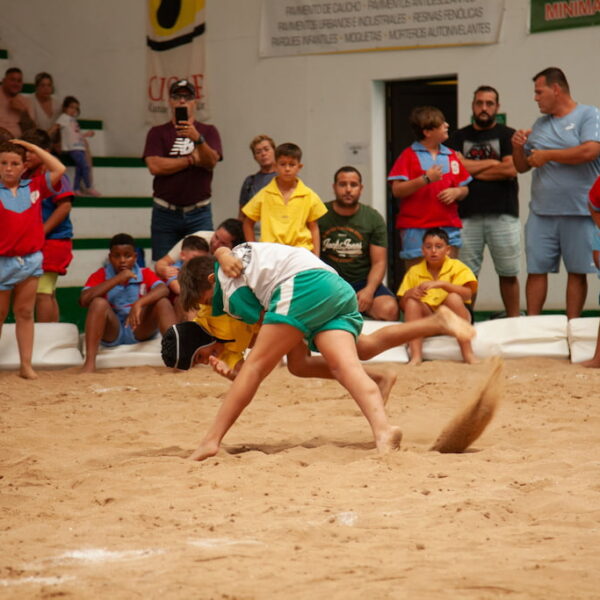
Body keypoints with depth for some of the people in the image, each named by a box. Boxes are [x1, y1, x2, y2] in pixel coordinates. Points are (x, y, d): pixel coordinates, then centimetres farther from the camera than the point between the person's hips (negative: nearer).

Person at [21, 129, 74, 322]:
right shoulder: (27, 175, 13)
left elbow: (65, 205, -19)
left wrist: (41, 232, -18)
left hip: (52, 241, -9)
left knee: (42, 292, -12)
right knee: (48, 294, 13)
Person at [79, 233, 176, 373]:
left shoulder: (145, 274, 2)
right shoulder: (100, 276, -1)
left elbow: (164, 289, -19)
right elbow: (84, 300, -20)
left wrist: (139, 304, -36)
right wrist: (117, 279, -20)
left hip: (140, 331, 1)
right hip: (112, 332, -1)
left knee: (162, 302, -20)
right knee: (99, 303, -27)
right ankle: (89, 363, -37)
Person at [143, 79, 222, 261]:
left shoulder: (208, 131, 10)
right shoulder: (158, 133, 8)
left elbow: (212, 162, -8)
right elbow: (155, 166, -8)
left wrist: (197, 138, -26)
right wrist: (192, 159, -4)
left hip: (199, 213, 0)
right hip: (165, 213, 0)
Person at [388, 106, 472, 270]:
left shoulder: (451, 156, 14)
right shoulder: (409, 155, -1)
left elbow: (464, 189, 18)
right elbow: (397, 190, -9)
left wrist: (456, 192, -5)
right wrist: (426, 179, -17)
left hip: (448, 227, 5)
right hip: (416, 230, -5)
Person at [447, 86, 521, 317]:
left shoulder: (507, 135, 8)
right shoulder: (459, 137, 15)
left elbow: (510, 170, -7)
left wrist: (473, 169, -1)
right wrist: (492, 163, -2)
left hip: (502, 213, -1)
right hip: (467, 215, 1)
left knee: (508, 273, 2)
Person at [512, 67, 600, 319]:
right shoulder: (540, 125, 17)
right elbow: (522, 167, 22)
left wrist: (547, 155, -10)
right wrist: (518, 147, 0)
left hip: (579, 212, -5)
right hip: (541, 212, 5)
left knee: (577, 271, 1)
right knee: (536, 269, 2)